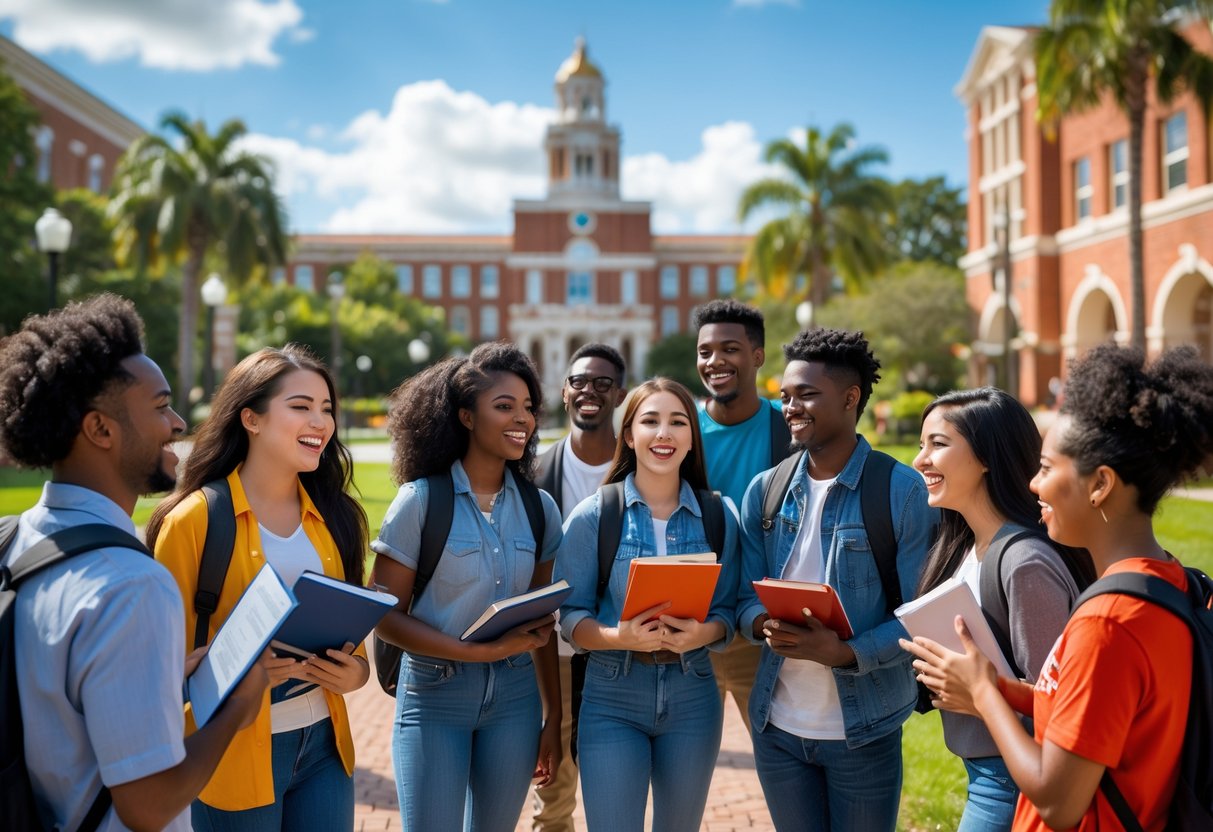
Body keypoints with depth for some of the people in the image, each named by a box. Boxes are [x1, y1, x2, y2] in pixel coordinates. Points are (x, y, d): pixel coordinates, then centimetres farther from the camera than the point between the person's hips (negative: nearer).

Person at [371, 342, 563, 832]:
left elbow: (542, 623, 8)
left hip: (515, 696, 4)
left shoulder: (538, 507, 2)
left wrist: (553, 717, 9)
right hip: (433, 696, -3)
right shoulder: (422, 499, -10)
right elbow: (385, 615, -11)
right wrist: (479, 651, -20)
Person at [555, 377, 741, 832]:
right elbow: (571, 616, -6)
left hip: (692, 699, 3)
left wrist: (703, 632, -19)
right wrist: (620, 636, -25)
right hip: (612, 700, -2)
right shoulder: (592, 515, -7)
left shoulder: (718, 517, 1)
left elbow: (727, 610, 3)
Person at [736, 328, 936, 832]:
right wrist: (765, 624, -16)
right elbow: (746, 598, 6)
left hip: (864, 730, -3)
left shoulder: (903, 491, -10)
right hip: (778, 726, 4)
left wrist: (847, 652, -26)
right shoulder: (764, 491, 3)